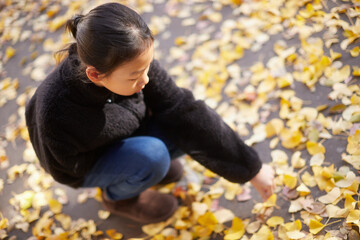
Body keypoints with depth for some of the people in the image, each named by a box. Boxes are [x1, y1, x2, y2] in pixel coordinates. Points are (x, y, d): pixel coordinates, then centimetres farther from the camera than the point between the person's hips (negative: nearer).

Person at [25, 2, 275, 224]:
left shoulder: (132, 63, -28)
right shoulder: (56, 113, -39)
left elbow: (182, 110, -22)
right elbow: (68, 171, -20)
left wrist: (251, 168, -16)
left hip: (127, 135, 4)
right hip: (87, 167, -4)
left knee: (190, 123, -18)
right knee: (152, 156, -31)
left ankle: (141, 163, 10)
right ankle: (118, 195, 3)